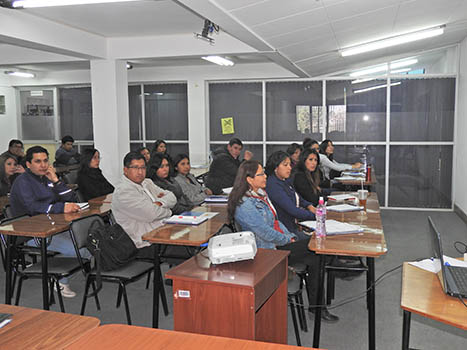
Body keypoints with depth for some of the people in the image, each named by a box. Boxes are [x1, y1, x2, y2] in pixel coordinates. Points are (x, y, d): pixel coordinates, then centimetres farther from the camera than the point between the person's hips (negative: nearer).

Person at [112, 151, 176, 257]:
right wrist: (167, 211, -1)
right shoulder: (123, 191, -13)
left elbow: (172, 198, 13)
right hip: (148, 247, -9)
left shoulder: (147, 183, 16)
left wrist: (159, 203, -8)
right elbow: (151, 214, -21)